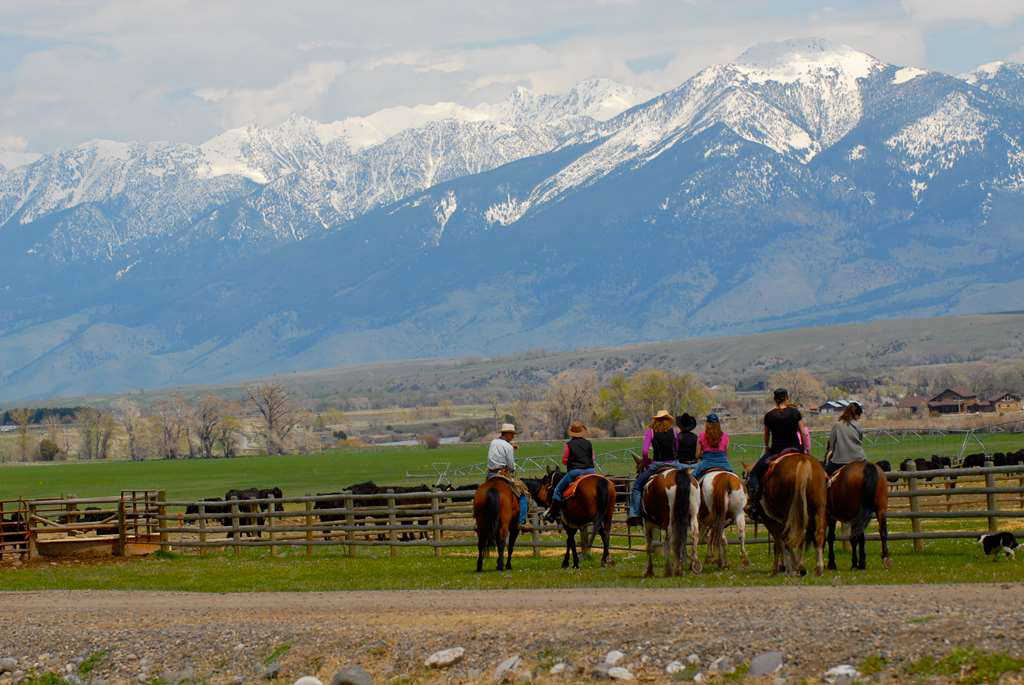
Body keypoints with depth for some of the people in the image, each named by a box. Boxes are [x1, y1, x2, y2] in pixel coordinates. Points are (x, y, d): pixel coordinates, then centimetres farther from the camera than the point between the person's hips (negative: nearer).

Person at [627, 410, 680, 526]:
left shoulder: (650, 432, -1)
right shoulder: (673, 432, 5)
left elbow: (644, 452, -9)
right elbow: (677, 450, 10)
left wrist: (646, 461, 8)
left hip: (656, 464, -2)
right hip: (674, 463, 2)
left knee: (637, 486, 12)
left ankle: (634, 514, 2)